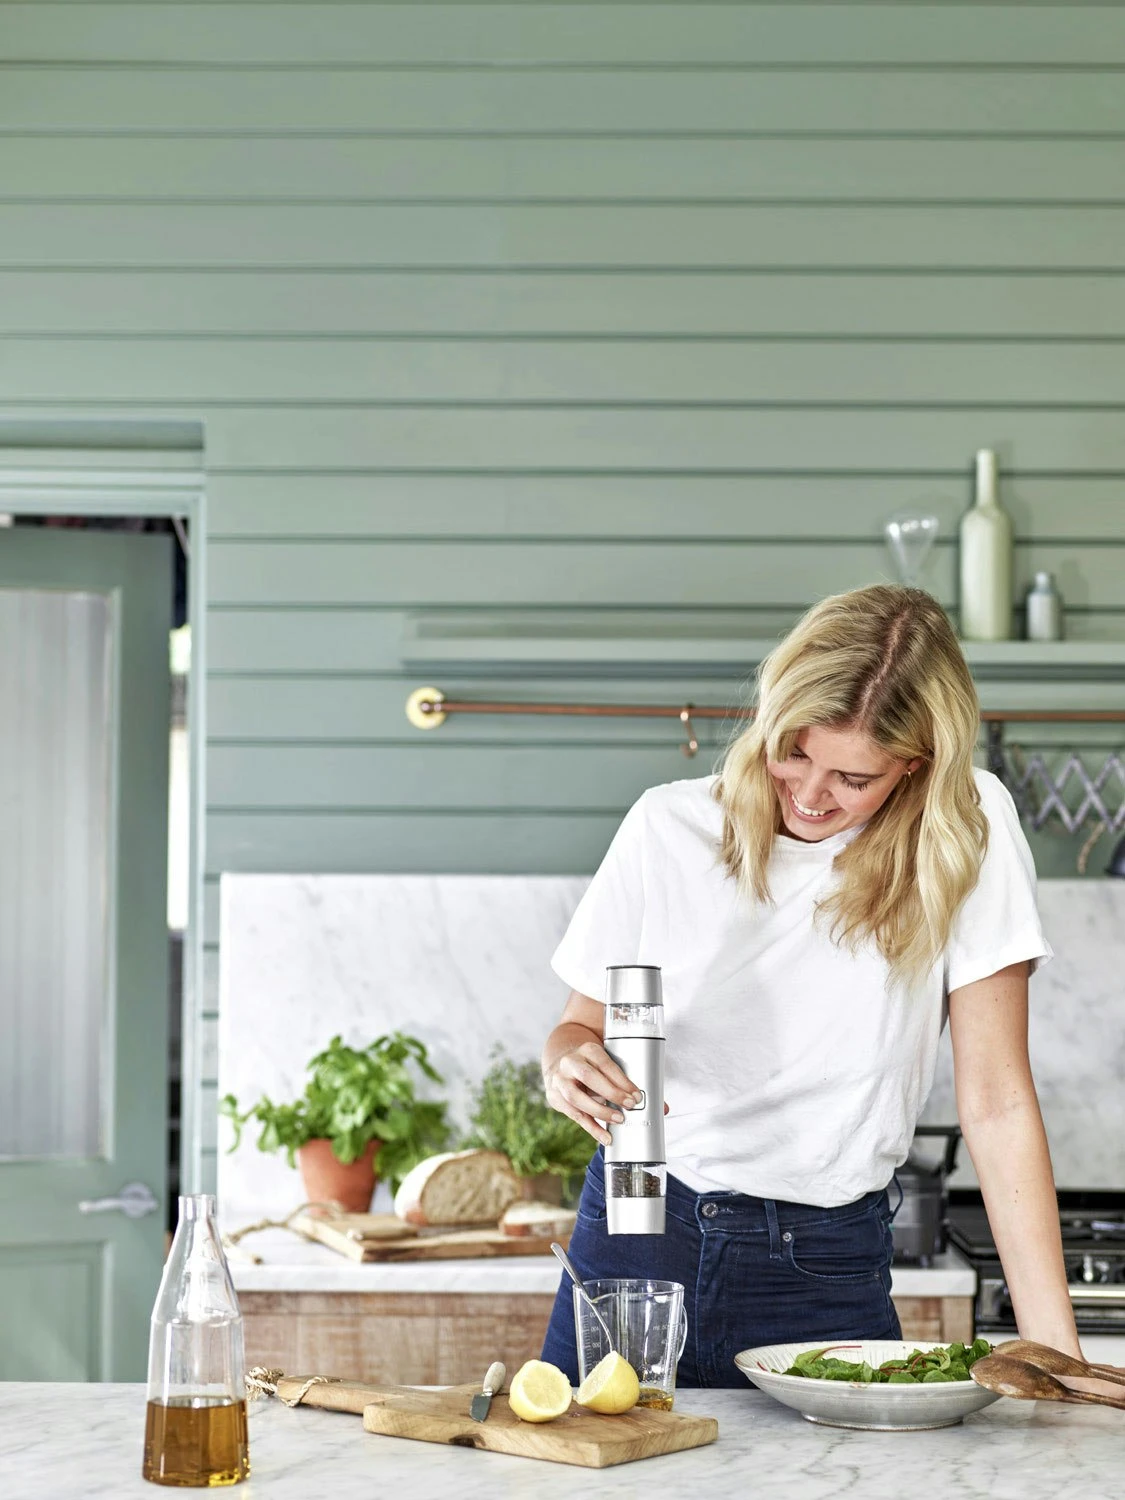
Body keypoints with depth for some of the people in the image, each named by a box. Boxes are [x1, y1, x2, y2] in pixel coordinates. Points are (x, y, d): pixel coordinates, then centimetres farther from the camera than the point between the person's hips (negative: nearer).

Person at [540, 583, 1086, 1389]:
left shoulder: (967, 829, -10)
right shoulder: (668, 827, -4)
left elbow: (996, 1102, -10)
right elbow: (585, 1021, 7)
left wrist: (1055, 1351, -15)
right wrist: (568, 1064, -18)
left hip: (829, 1271, -1)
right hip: (637, 1233, 2)